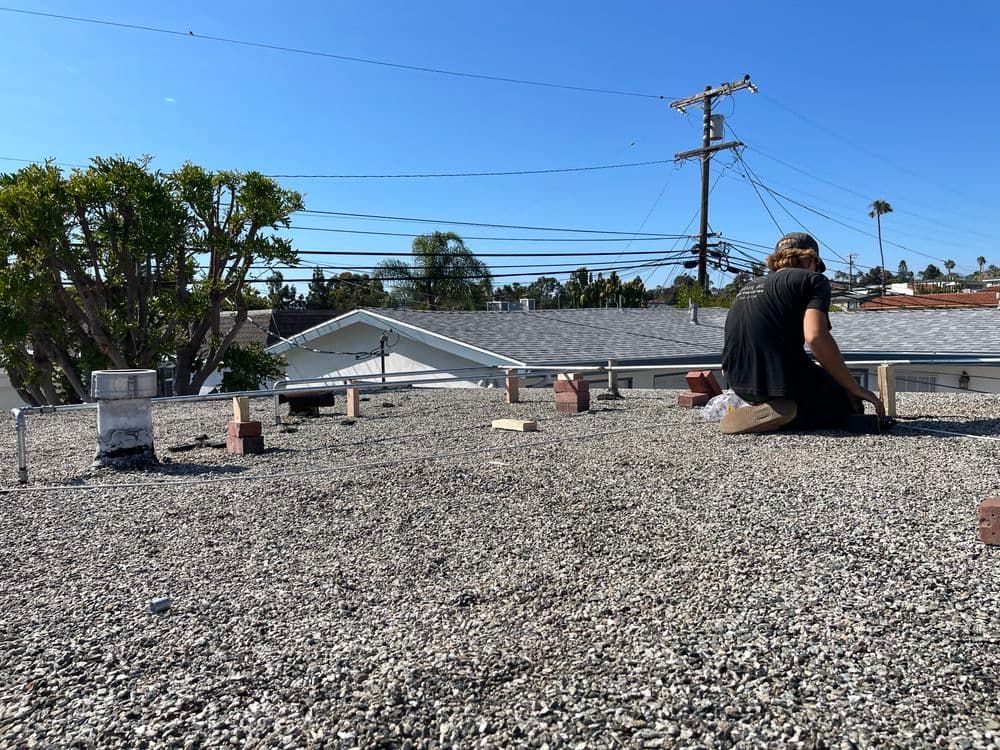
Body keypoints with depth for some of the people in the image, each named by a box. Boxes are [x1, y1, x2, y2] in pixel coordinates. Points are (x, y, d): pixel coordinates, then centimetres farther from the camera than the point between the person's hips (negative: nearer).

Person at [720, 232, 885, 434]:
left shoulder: (748, 287, 23)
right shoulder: (813, 279, 3)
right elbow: (815, 337, -17)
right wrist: (855, 389, -8)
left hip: (740, 385, 8)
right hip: (782, 380, -7)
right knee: (852, 405, 14)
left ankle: (767, 408, 4)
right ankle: (781, 413, -11)